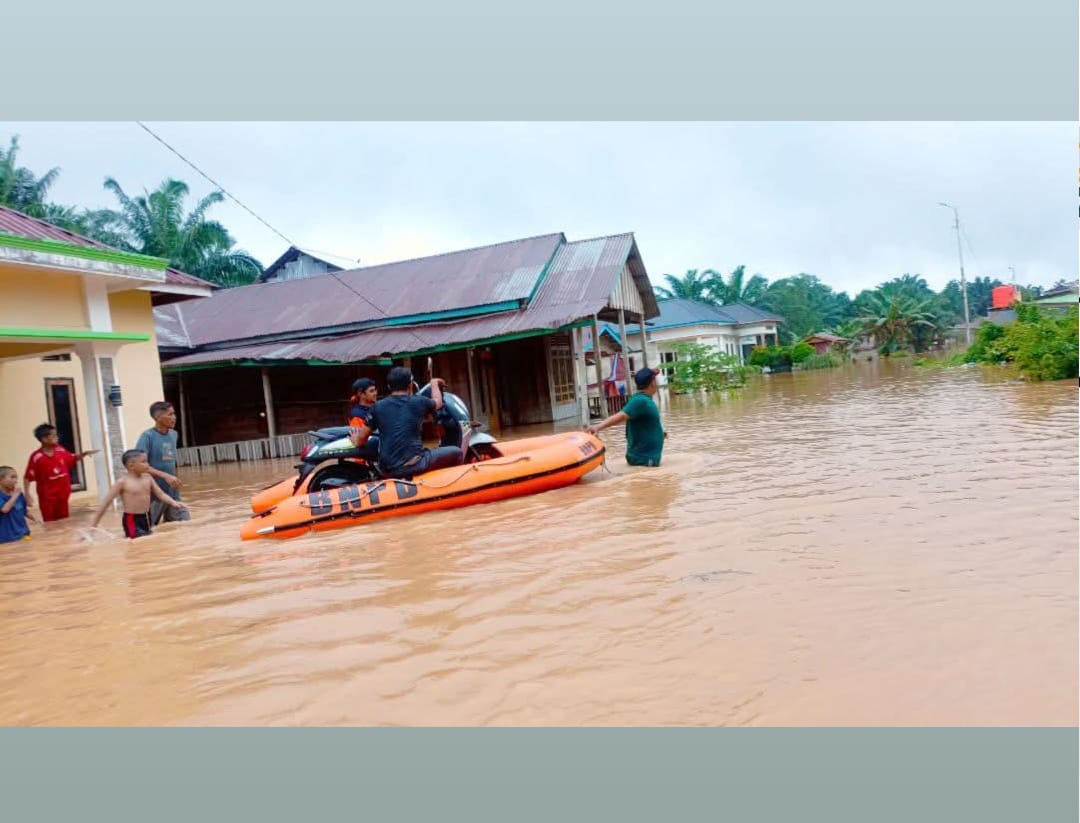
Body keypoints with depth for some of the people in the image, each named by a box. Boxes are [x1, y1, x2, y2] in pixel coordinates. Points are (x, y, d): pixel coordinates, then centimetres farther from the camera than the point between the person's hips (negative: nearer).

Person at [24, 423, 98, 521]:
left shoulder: (60, 450, -1)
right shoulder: (36, 457, -16)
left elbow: (72, 459, 18)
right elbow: (28, 478, -14)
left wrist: (84, 454, 3)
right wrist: (27, 494, -21)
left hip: (62, 495, 5)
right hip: (47, 497, -5)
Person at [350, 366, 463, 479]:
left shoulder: (378, 407, 7)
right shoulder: (418, 402, 2)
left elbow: (361, 438, 11)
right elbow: (438, 402, 25)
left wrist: (356, 440, 35)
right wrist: (434, 383, 44)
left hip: (387, 471, 4)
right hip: (414, 465, -3)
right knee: (456, 453, 14)